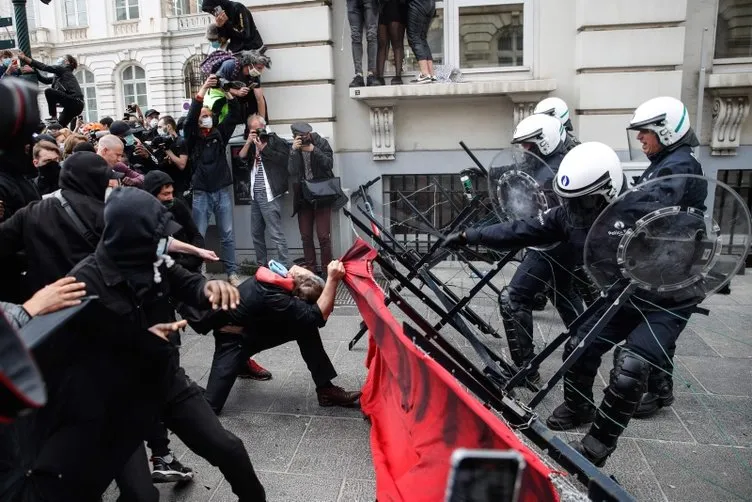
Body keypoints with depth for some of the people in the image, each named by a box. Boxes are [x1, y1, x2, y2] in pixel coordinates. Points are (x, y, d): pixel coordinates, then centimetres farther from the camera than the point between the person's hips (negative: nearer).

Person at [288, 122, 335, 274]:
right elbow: (292, 171, -10)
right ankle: (310, 267, 17)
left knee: (323, 235, -6)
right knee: (306, 236, 7)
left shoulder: (321, 143, -2)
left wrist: (314, 150, -21)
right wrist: (294, 150, -21)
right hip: (303, 196, 3)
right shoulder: (293, 148, 3)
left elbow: (329, 164, -13)